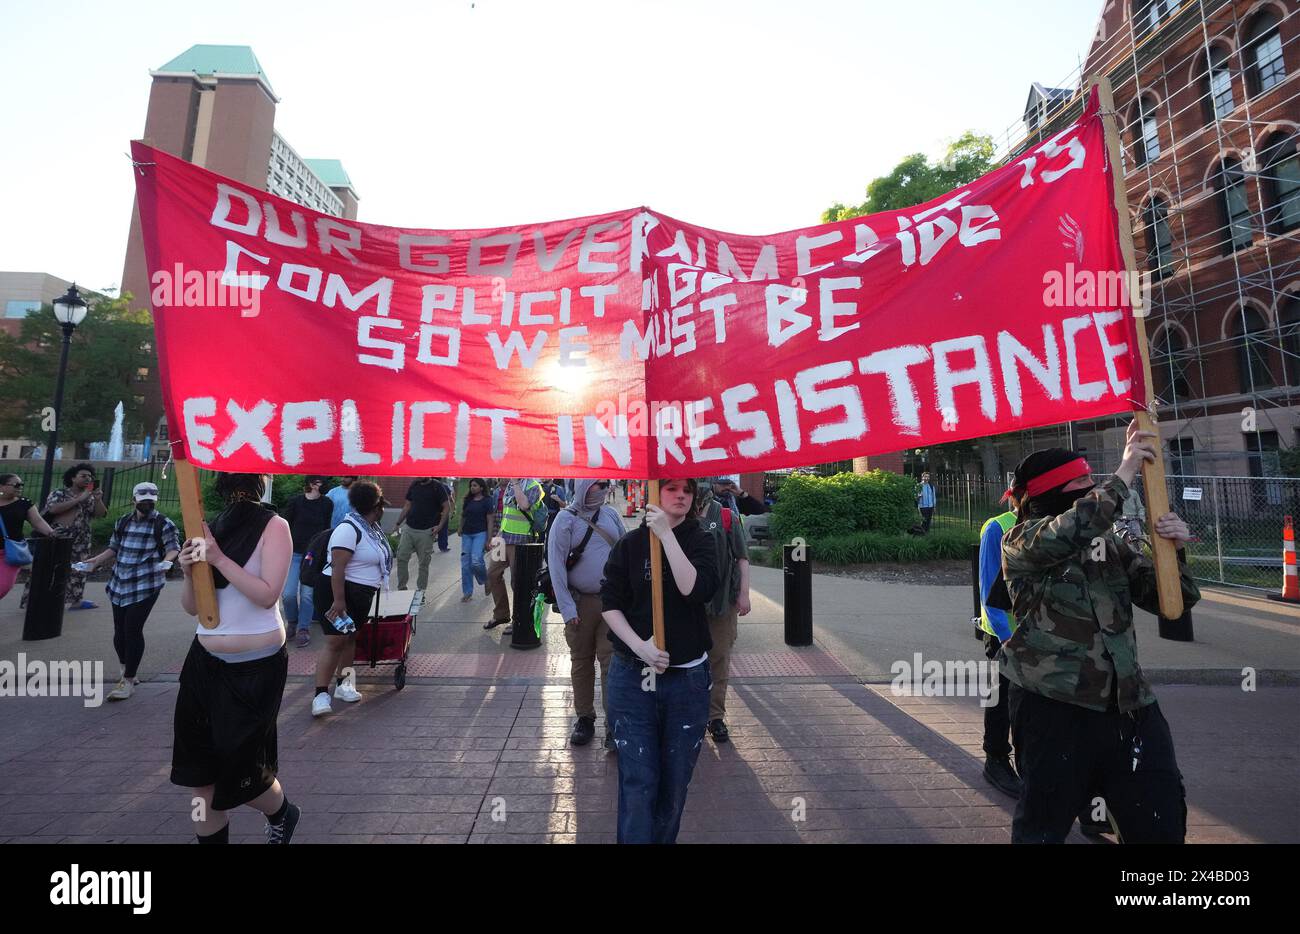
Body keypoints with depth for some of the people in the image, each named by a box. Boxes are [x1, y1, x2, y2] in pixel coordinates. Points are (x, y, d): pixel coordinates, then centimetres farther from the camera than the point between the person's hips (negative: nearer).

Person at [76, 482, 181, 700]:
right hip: (120, 584, 6)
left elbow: (174, 548, -9)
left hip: (146, 585, -6)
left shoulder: (164, 524, -4)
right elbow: (114, 548, 21)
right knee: (119, 631, 11)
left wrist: (166, 561, -28)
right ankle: (128, 671, 30)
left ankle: (128, 680, 3)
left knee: (133, 630, -7)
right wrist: (94, 562, 8)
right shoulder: (122, 522, 13)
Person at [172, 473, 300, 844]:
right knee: (198, 776, 11)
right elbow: (192, 607, 9)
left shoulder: (273, 526, -10)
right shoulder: (211, 529, 6)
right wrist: (190, 572, -9)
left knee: (240, 771, 8)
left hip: (255, 667, -5)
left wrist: (220, 559, -20)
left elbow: (267, 595, -18)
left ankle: (282, 815, 39)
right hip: (205, 663, 5)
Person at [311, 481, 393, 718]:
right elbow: (337, 567, -25)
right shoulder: (349, 529, -21)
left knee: (350, 638, 14)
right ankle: (321, 694, -4)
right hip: (339, 592, -9)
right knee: (335, 641, -10)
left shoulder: (371, 527, 8)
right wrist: (338, 600, -27)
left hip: (362, 596, 9)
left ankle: (342, 684, 23)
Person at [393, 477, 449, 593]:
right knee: (401, 557, 0)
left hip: (426, 531, -4)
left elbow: (447, 507, -7)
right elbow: (407, 506, 16)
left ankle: (420, 591, 14)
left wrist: (440, 526, -14)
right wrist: (398, 523, 9)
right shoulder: (414, 485, 10)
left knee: (423, 563, 2)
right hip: (408, 528, 5)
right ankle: (401, 587, 13)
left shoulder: (437, 486, -5)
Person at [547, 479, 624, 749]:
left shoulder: (611, 515, 5)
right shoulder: (566, 519, -5)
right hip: (580, 602, -2)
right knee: (581, 662, 12)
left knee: (611, 662, 1)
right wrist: (566, 607, -12)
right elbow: (556, 564, -8)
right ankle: (584, 718, 28)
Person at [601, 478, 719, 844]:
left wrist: (666, 534, -21)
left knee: (675, 779, 14)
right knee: (637, 780, 2)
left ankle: (665, 838, 36)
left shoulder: (700, 541, 0)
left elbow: (697, 590, -19)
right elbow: (610, 604, -1)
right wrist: (640, 646, -14)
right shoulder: (630, 544, -1)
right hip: (632, 677, -1)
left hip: (686, 678, 1)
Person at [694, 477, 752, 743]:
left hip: (723, 600, 0)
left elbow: (742, 557, 1)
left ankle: (716, 715, 25)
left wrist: (744, 594, -4)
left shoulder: (728, 517, -2)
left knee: (720, 659, 10)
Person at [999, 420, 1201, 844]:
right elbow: (1071, 531, -28)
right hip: (1055, 710, -5)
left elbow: (1174, 599, 11)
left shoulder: (1110, 544, 10)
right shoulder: (1021, 543, -7)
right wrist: (1125, 471, -20)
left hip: (1128, 706, 5)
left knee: (1162, 826, 10)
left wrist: (1173, 549, -7)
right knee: (1043, 827, 9)